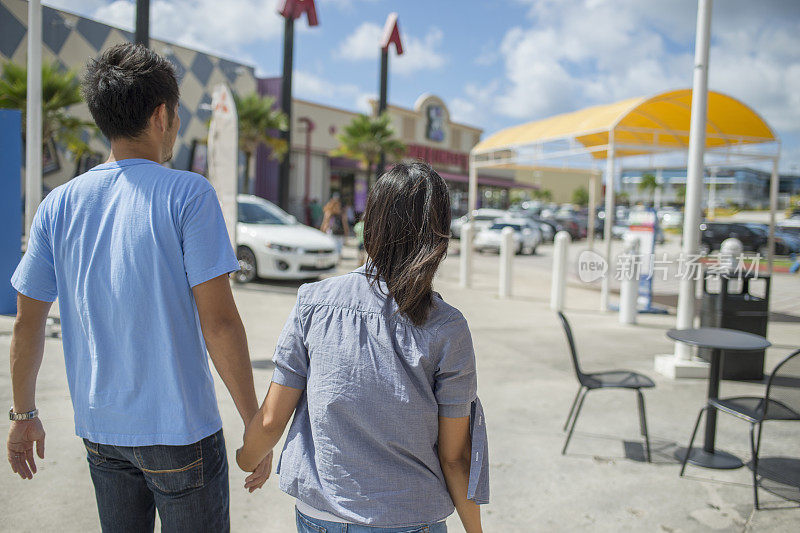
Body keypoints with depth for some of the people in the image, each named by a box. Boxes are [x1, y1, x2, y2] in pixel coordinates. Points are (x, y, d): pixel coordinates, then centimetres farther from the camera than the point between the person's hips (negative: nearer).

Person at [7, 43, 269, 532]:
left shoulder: (59, 205, 0)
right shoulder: (188, 194, -14)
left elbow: (28, 323, 4)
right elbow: (218, 321, -18)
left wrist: (24, 413, 17)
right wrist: (254, 422, -9)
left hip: (99, 426, 5)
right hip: (179, 425, -5)